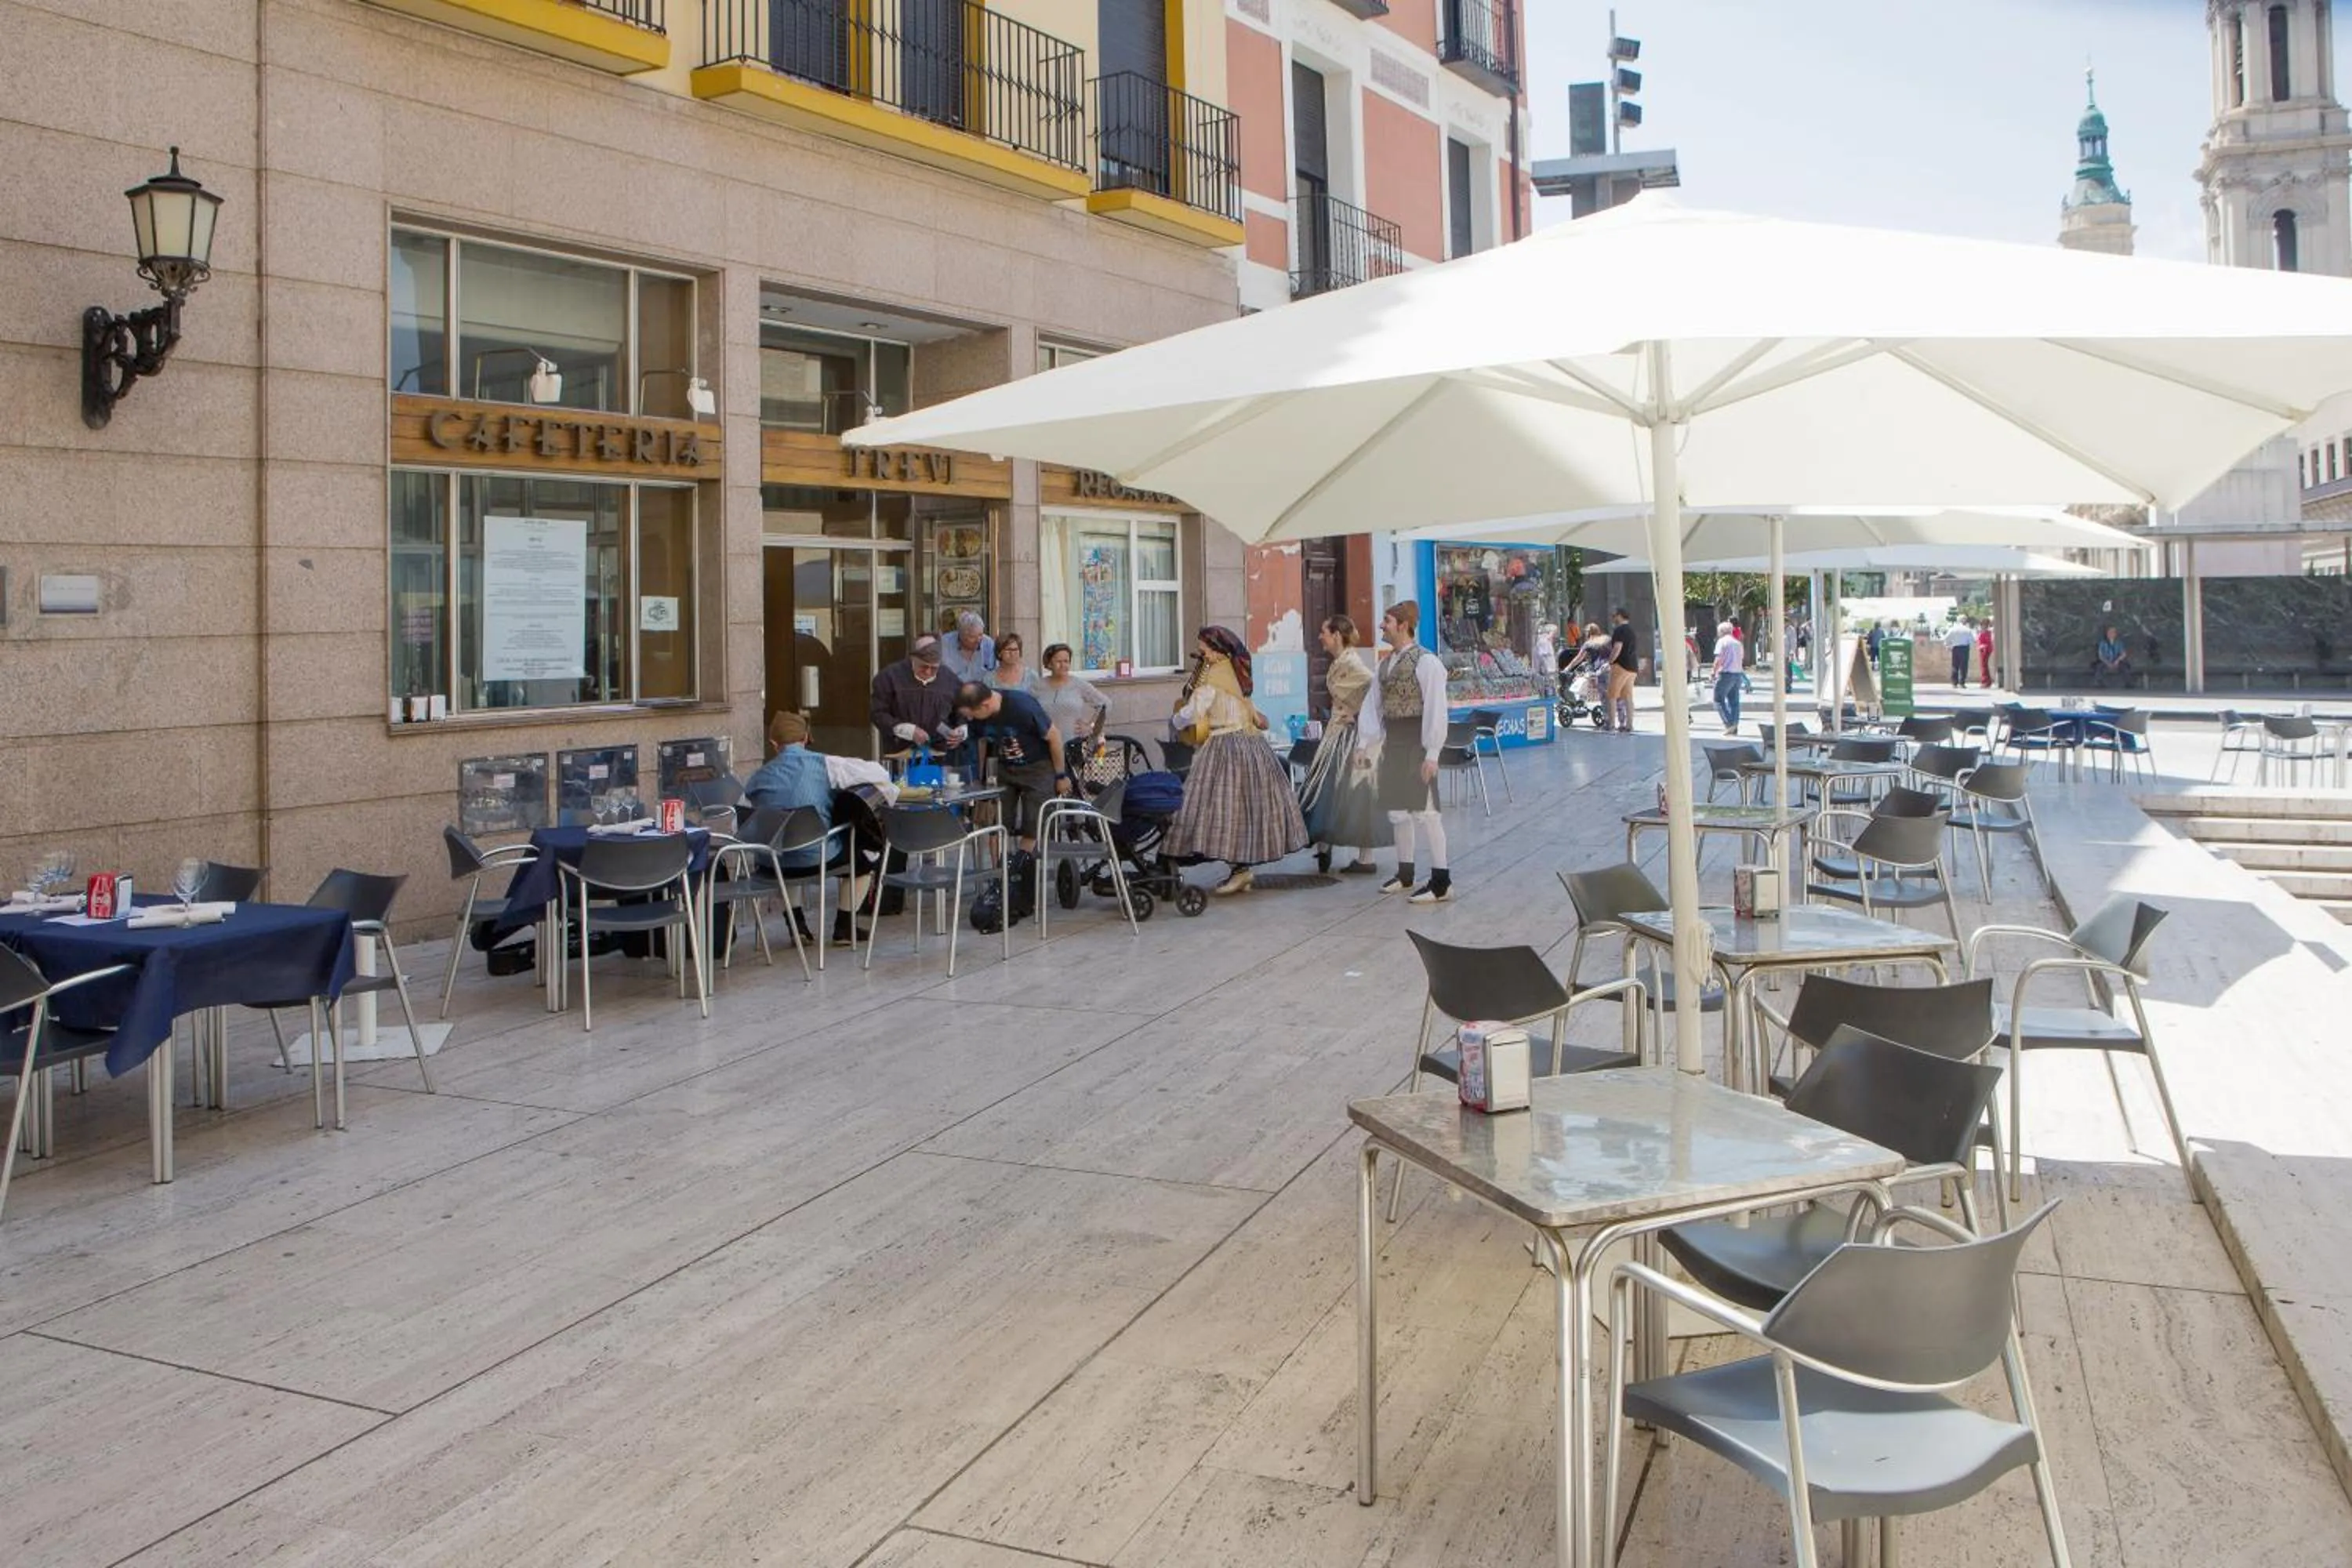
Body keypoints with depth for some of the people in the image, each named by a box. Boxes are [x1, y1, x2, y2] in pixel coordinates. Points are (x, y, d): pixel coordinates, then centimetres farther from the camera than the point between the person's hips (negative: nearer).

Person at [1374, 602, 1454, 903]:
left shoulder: (1425, 661, -13)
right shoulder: (1387, 662, 11)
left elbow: (1436, 709, -16)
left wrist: (1432, 754, -19)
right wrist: (1382, 744, 13)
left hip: (1416, 743, -8)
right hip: (1392, 742, 9)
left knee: (1422, 809, -8)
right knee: (1397, 810, 15)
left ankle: (1441, 883, -2)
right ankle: (1405, 874, 29)